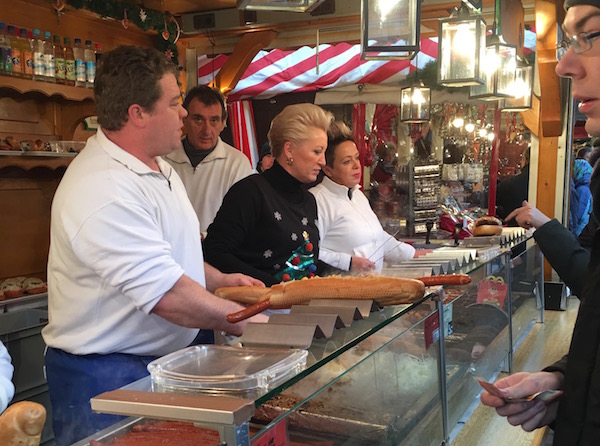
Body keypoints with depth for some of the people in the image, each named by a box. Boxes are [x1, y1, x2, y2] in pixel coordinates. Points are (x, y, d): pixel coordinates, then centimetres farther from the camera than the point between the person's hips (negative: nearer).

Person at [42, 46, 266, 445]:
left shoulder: (159, 168, 9)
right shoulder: (101, 189, -26)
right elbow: (166, 295, -30)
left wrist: (219, 280, 7)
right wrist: (245, 320, -20)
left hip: (167, 357, 10)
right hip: (107, 377, -9)